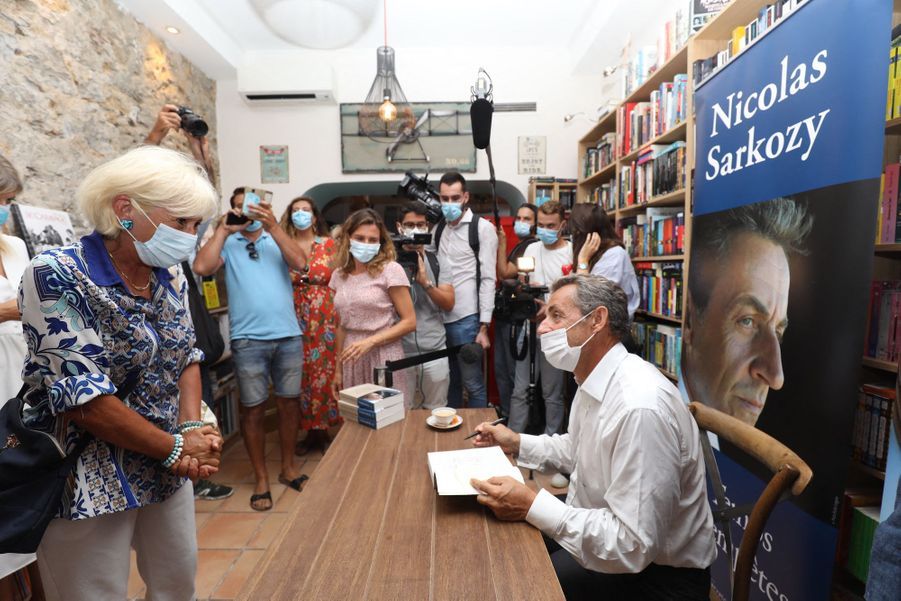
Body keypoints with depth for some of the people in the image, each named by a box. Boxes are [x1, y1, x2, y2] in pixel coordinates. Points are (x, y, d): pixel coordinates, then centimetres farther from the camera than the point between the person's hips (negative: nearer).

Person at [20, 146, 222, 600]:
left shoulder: (172, 281, 0)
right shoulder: (56, 278, -20)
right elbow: (84, 399, -24)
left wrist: (193, 430, -10)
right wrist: (176, 447, -16)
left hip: (167, 473, 6)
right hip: (89, 484, -6)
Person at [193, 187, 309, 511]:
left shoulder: (276, 240, 9)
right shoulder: (228, 244, 7)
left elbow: (300, 263, -10)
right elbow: (201, 268, -11)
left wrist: (273, 225, -14)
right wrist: (223, 229, -7)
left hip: (288, 336, 2)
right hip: (248, 340, -1)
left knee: (290, 402, 11)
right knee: (253, 409, 7)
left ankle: (288, 468, 30)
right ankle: (261, 478, 24)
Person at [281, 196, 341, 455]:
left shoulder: (328, 244, 7)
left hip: (325, 317, -1)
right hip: (295, 318, 1)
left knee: (325, 371, -1)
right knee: (300, 373, 3)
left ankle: (324, 429, 14)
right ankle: (308, 431, 18)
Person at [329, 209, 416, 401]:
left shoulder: (390, 270, -9)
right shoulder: (339, 275, 7)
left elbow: (409, 322, -10)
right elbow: (342, 326, 13)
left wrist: (370, 342, -18)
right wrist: (338, 369, 13)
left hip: (383, 357, -5)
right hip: (352, 360, 5)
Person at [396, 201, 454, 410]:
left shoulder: (438, 261, 3)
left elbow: (449, 304, -5)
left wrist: (424, 281, -16)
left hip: (434, 350, 1)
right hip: (400, 350, -1)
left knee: (436, 411, 14)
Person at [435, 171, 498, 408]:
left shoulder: (483, 228, -5)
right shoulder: (439, 229, 12)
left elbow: (488, 279, -9)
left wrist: (484, 327, -13)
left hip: (466, 319, -5)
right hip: (440, 317, 6)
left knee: (473, 383, 5)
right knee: (449, 381, 18)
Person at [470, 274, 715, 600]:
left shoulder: (640, 407, -32)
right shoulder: (591, 381, 0)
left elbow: (634, 547, -29)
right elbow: (577, 450, 16)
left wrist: (531, 505, -28)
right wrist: (517, 443, 3)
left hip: (652, 570, -8)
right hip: (598, 530, 8)